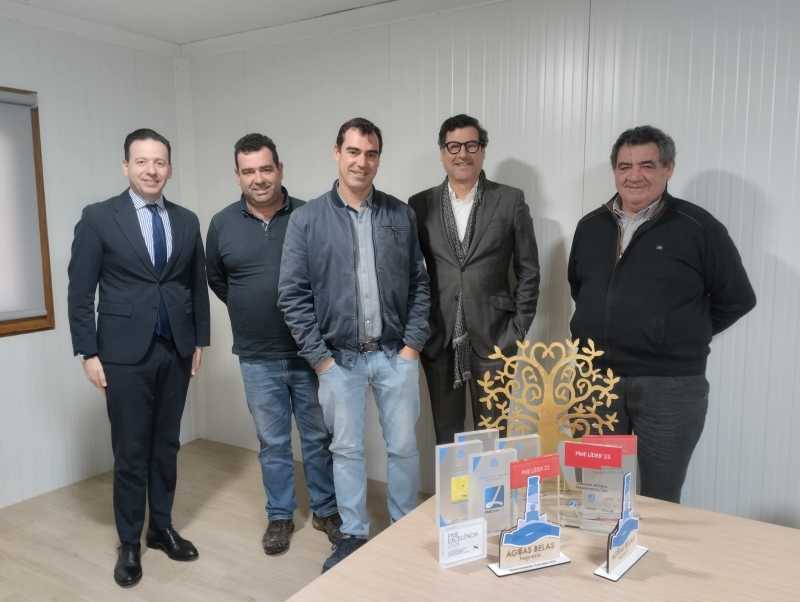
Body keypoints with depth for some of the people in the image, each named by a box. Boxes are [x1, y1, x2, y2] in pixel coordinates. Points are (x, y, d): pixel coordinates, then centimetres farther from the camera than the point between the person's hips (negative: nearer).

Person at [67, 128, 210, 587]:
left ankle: (162, 527, 30)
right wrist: (89, 352, -7)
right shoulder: (98, 218, -4)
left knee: (167, 446, 13)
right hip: (125, 353, -3)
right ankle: (130, 542, 23)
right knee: (131, 452, 6)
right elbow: (80, 293, -4)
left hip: (176, 352, 3)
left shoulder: (187, 221, 7)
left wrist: (200, 340, 9)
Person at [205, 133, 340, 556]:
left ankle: (325, 510, 30)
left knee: (319, 437, 12)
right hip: (258, 358, 1)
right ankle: (280, 516, 30)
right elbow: (215, 279, 15)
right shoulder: (222, 224, -1)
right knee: (272, 443, 13)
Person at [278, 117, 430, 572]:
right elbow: (293, 294, -4)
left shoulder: (401, 215, 1)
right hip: (339, 359, -1)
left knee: (404, 447, 10)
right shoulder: (307, 219, -4)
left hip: (396, 355, 1)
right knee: (347, 449, 12)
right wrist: (319, 356, -6)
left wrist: (413, 343, -3)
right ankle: (354, 534, 30)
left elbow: (420, 284, 4)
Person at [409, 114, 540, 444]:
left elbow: (528, 270, 3)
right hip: (438, 339, 2)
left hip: (493, 338, -1)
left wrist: (518, 329, -1)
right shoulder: (420, 204, 5)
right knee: (446, 434, 12)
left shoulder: (510, 200, 1)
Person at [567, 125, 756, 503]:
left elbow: (736, 298, 1)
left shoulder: (698, 227, -5)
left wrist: (685, 337, 2)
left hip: (670, 385, -4)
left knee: (659, 503, 7)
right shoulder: (590, 226, 9)